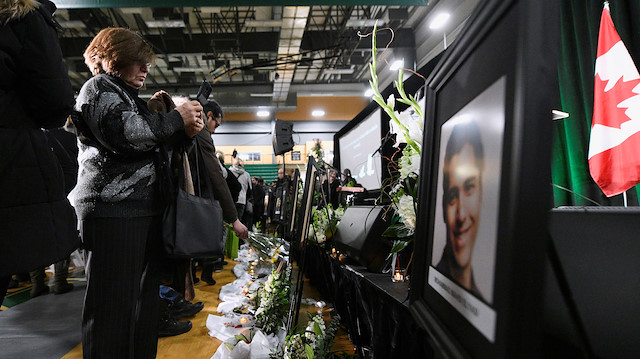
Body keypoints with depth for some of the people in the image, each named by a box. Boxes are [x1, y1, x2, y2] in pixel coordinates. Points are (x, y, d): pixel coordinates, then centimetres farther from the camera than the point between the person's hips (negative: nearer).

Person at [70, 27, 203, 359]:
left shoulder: (126, 95, 28)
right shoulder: (99, 87, 0)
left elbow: (148, 145, 26)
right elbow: (123, 131, -19)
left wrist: (185, 131, 7)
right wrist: (176, 118, -10)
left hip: (142, 209, 9)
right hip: (113, 210, -9)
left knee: (143, 297, 11)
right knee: (114, 304, -5)